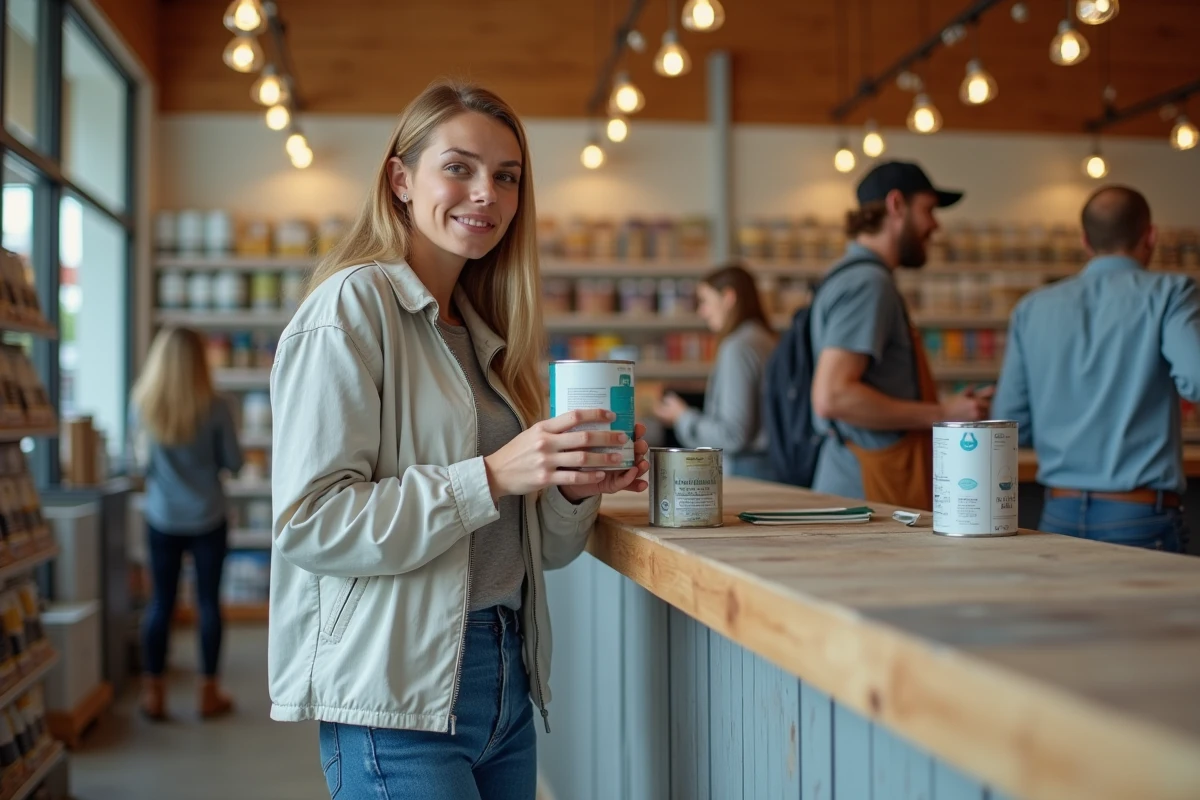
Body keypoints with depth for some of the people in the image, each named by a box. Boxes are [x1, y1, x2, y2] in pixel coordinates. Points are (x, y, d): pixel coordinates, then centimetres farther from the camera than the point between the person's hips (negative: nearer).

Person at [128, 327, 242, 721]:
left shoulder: (141, 407, -7)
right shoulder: (215, 408, -13)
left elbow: (140, 466, 2)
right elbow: (234, 462, -6)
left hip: (162, 521, 2)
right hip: (207, 521, -2)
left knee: (160, 602, 10)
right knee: (208, 602, 7)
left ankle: (154, 693, 15)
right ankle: (209, 692, 14)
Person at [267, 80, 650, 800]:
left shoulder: (488, 333, 12)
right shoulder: (352, 307, -9)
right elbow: (309, 521, -18)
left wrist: (574, 489, -5)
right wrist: (489, 477, -23)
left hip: (507, 684, 7)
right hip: (398, 695, -7)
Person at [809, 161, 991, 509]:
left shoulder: (856, 276, 19)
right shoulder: (868, 282, -13)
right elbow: (831, 396, -23)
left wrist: (953, 407, 20)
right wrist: (940, 414, -16)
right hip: (871, 492, -10)